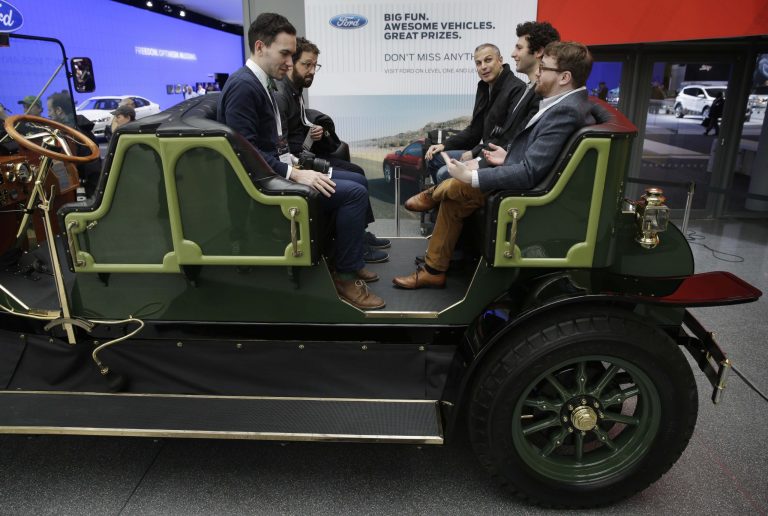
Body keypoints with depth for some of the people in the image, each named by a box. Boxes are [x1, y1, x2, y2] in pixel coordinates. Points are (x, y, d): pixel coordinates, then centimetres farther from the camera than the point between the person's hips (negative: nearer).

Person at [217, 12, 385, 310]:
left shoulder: (262, 83, 13)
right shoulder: (243, 85, -17)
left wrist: (295, 164, 3)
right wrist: (294, 173, -24)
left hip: (277, 170, 10)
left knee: (357, 181, 12)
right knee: (354, 193, -18)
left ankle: (347, 259, 19)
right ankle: (345, 275, -7)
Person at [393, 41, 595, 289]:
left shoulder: (565, 111, -26)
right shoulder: (569, 102, 5)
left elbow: (529, 174, -31)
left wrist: (471, 177, -26)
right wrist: (509, 158, 12)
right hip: (531, 183, 10)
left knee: (453, 186, -6)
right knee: (452, 201, 10)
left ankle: (433, 194, 26)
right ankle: (434, 271, 19)